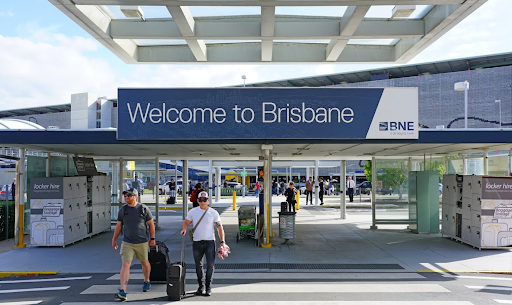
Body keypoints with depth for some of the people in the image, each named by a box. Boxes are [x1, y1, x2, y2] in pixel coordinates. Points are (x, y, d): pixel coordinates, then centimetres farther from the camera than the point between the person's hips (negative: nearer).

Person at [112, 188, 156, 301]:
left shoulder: (143, 209, -6)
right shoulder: (122, 210, 0)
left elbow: (151, 224, 1)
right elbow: (118, 226, 9)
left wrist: (152, 239, 0)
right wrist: (114, 240, 10)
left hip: (142, 242, -1)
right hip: (127, 243, 1)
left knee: (144, 263, 15)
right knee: (125, 264, -11)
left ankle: (146, 281, 41)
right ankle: (122, 292, -15)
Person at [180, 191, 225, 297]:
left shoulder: (213, 213, 1)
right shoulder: (192, 212, 5)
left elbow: (219, 227, 4)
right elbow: (186, 222, 12)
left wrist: (222, 241, -1)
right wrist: (184, 229, -12)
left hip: (210, 242, -2)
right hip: (197, 242, 2)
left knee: (210, 265, -8)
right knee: (198, 265, 11)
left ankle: (208, 286, 7)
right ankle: (201, 286, 27)